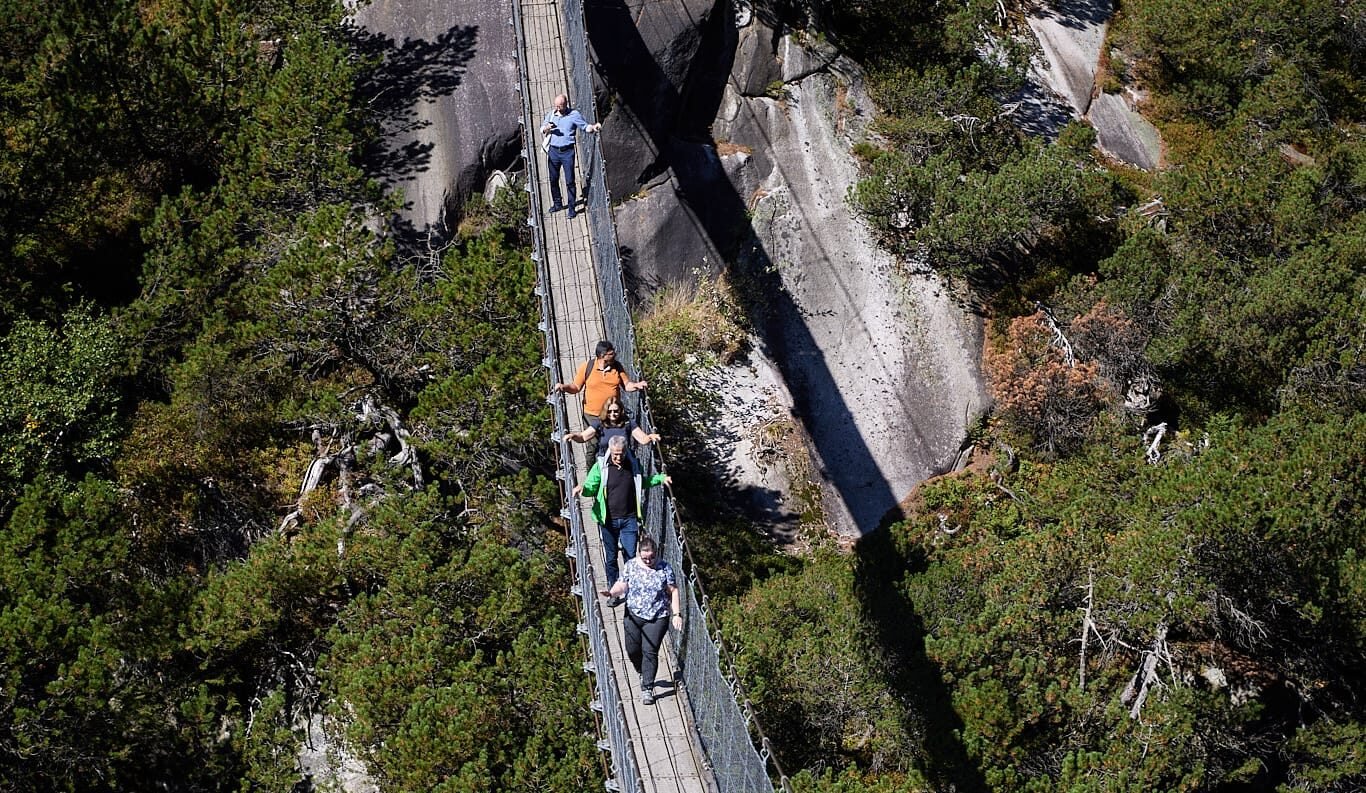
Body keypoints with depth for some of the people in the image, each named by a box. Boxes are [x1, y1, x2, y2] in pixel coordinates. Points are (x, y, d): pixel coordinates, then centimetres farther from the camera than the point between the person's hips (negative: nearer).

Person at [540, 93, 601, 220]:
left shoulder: (574, 115, -1)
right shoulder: (551, 114, 9)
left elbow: (585, 126, -1)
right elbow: (542, 129, 14)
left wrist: (593, 127, -22)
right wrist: (546, 128, -9)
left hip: (567, 152, -4)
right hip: (553, 151, 4)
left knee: (570, 181, -4)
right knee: (553, 179, 11)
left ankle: (571, 207, 3)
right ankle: (557, 204, 27)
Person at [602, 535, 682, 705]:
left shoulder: (665, 568, -4)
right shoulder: (631, 566, -1)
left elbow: (673, 591, 0)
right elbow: (622, 585, -1)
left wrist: (677, 614, -5)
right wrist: (611, 592, -23)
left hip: (657, 618, -2)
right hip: (634, 615, 2)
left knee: (650, 651, -8)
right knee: (632, 650, 7)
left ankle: (647, 689, 0)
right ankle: (643, 674, 37)